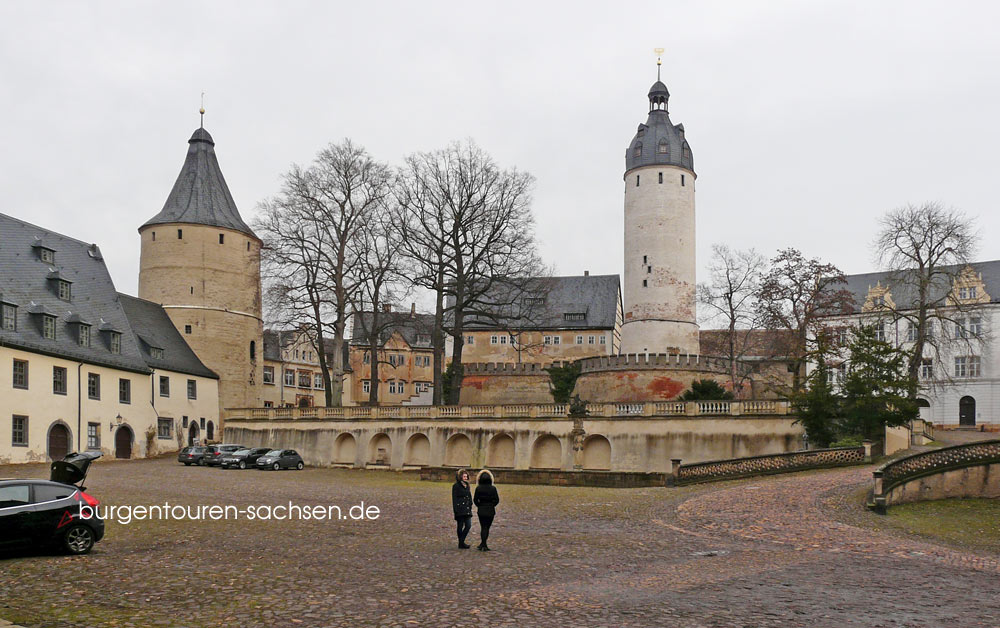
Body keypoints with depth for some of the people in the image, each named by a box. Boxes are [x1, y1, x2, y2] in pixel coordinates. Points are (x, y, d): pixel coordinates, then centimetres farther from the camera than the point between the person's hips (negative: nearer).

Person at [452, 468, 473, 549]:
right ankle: (461, 543, 9)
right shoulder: (456, 486, -6)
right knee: (460, 526, 1)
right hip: (460, 509, -7)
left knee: (468, 525, -1)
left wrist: (470, 506, 15)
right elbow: (454, 499, -9)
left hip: (467, 509, 7)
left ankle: (461, 542, 8)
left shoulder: (467, 485, 16)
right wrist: (456, 510, -14)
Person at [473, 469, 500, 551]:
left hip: (481, 511, 0)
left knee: (483, 527, 9)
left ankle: (483, 544, 5)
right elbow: (497, 500, -5)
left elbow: (475, 500, -6)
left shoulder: (478, 488, -8)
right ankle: (483, 544, 14)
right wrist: (492, 505, 9)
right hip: (491, 511, 0)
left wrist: (479, 506, 9)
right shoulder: (493, 488, -6)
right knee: (487, 527, 11)